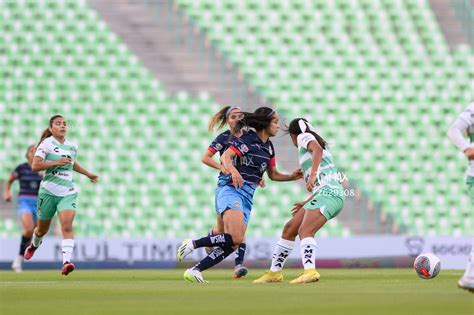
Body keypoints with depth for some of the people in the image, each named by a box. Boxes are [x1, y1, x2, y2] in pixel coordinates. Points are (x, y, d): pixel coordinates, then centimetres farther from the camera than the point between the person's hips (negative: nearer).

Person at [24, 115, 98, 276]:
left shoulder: (72, 146, 10)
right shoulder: (47, 144, -7)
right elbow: (34, 166, -17)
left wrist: (88, 174, 34)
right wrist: (57, 162, -23)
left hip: (68, 192, 2)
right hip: (49, 191, -2)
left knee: (67, 226, -20)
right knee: (42, 229, 13)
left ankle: (66, 262, -29)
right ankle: (34, 245, 49)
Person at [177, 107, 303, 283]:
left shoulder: (268, 147, 17)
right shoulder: (247, 140, -8)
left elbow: (273, 174, 29)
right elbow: (225, 157, -21)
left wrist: (292, 177, 13)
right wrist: (233, 170, -41)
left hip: (246, 198, 8)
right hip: (231, 191, -8)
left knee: (232, 245, -4)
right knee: (236, 238, -27)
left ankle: (194, 271, -2)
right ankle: (191, 244, -15)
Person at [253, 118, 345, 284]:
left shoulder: (304, 137, 4)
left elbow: (317, 150, -21)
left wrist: (313, 174, -33)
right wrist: (306, 203, 40)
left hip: (328, 193, -10)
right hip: (324, 194, 10)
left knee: (305, 231, -27)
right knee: (289, 229, 14)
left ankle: (310, 271, -46)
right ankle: (275, 272, 23)